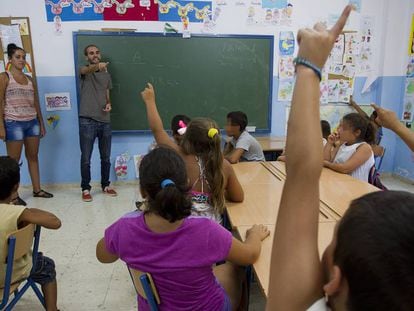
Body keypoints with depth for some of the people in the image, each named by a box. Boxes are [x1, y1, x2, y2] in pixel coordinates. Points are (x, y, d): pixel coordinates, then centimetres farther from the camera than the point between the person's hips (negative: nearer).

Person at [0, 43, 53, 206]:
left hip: (32, 122, 5)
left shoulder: (29, 79, 14)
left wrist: (41, 124, 12)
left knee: (33, 157, 10)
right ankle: (14, 195, 7)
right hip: (14, 123, -5)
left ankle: (37, 189, 19)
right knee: (14, 160, 0)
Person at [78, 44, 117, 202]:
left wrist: (109, 104, -2)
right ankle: (86, 189, 14)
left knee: (106, 157, 11)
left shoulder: (106, 74, 16)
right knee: (86, 158, 1)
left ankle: (105, 185, 26)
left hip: (105, 121, 5)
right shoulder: (84, 70, 2)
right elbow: (86, 70, -24)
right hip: (87, 121, -4)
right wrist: (97, 66, -46)